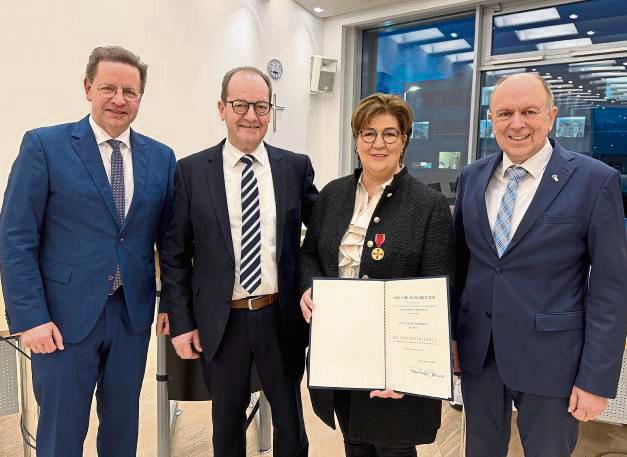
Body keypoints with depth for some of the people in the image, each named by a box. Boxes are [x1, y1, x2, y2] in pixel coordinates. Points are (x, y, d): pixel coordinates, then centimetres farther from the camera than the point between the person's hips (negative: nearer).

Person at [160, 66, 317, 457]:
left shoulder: (296, 166, -1)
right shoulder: (191, 171, -3)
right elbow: (175, 254, -1)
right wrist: (181, 322, -3)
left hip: (282, 317, 1)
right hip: (221, 321, 0)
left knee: (290, 418, 18)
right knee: (227, 422, 19)